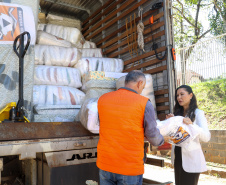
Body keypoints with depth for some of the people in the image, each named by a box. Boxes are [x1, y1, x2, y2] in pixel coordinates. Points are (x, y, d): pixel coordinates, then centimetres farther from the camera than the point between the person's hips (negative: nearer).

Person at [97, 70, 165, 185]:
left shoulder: (102, 99, -1)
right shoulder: (144, 104, -11)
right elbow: (154, 138, -4)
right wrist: (161, 140, 19)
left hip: (105, 165, 4)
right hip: (130, 169, -3)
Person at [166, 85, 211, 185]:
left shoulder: (198, 113, -6)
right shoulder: (177, 114, 10)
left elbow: (206, 137, -17)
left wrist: (191, 125, -31)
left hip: (191, 160, -6)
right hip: (178, 158, 6)